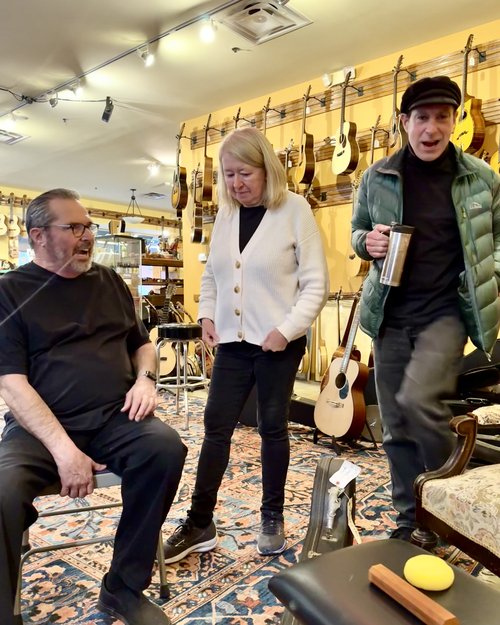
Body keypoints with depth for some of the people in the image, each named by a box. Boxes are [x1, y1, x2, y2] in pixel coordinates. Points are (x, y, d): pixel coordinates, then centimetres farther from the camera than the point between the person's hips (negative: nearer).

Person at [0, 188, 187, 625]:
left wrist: (145, 378, 0)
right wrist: (62, 446, -22)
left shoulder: (110, 282, 14)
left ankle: (124, 587, -7)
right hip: (39, 428, -3)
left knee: (167, 448, -26)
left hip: (115, 419, 3)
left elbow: (142, 343, 24)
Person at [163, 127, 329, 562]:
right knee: (216, 427, 6)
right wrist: (207, 315, 3)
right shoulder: (225, 213, 8)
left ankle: (273, 518, 29)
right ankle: (200, 523, 19)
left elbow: (316, 284, -9)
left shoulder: (294, 210, -8)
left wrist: (286, 330, -17)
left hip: (278, 343, -4)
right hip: (232, 342, 5)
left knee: (273, 428, 9)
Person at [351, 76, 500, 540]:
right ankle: (411, 521, 29)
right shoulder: (376, 177, 3)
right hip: (391, 315, 3)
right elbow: (357, 231, 14)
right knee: (396, 426, 8)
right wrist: (367, 242, -8)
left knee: (418, 398, -25)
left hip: (447, 310, -2)